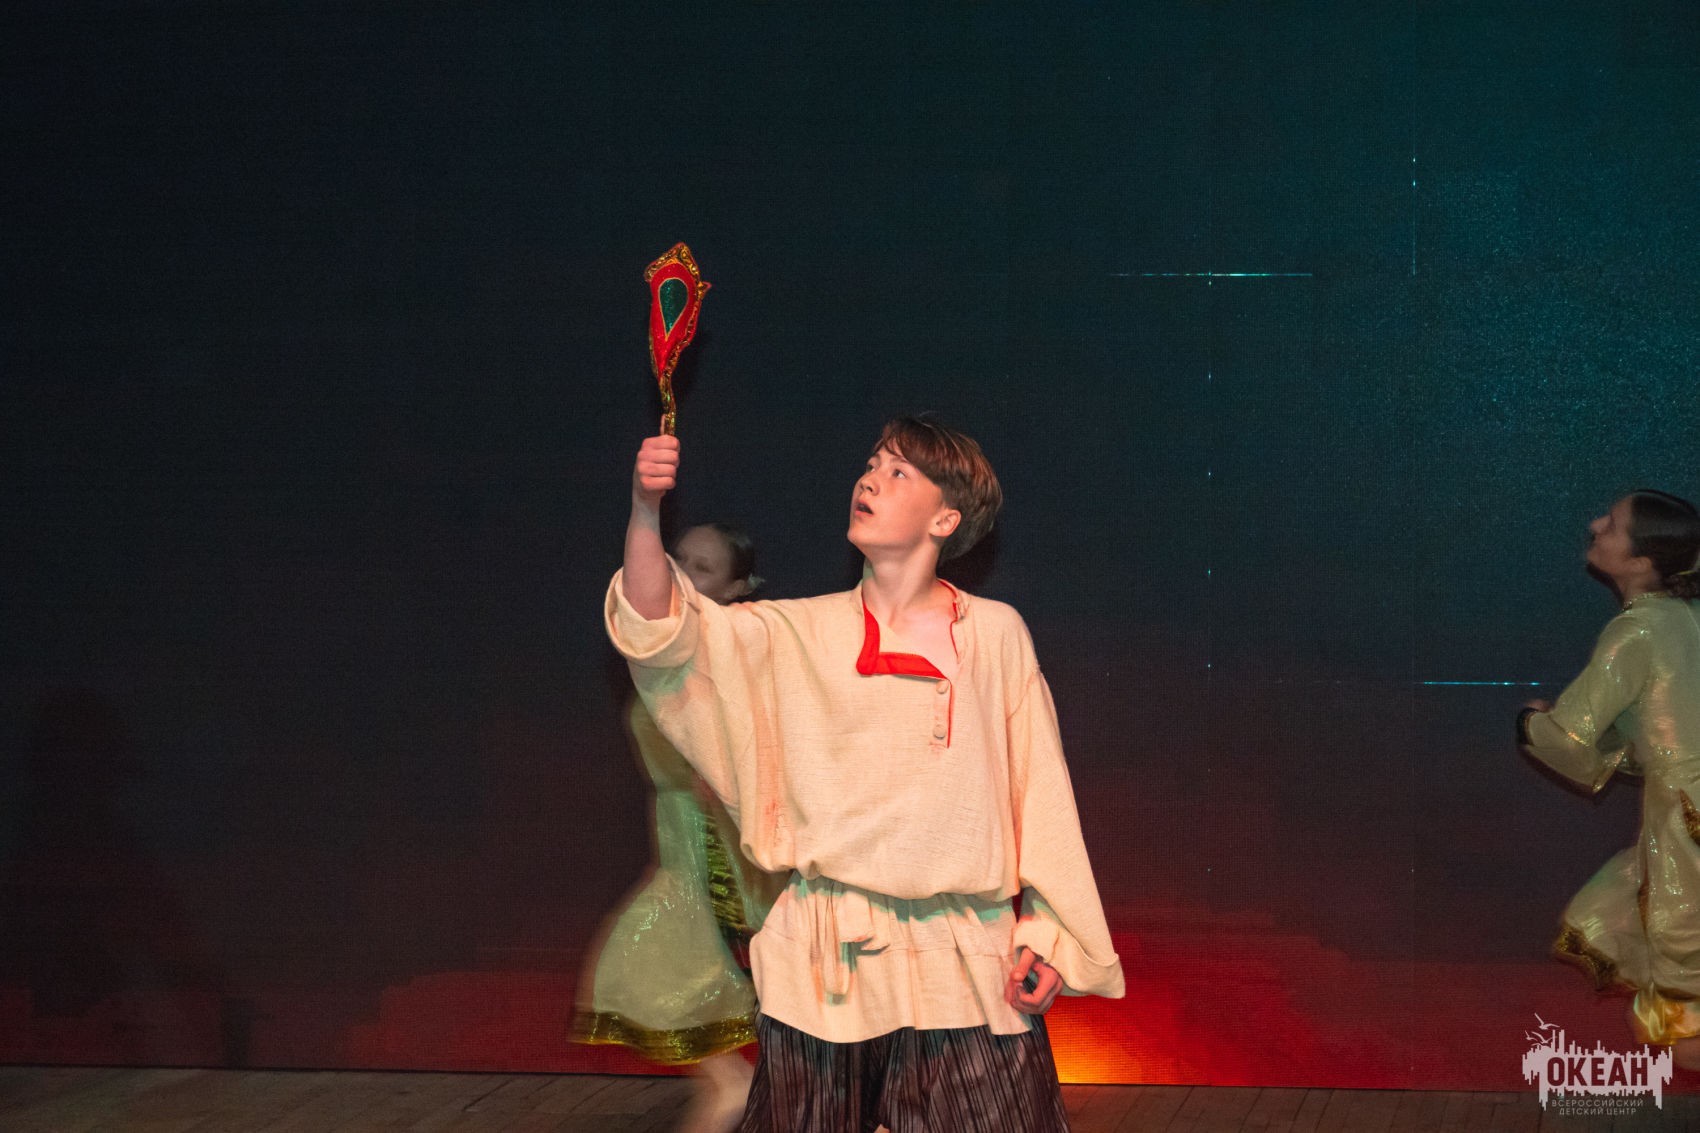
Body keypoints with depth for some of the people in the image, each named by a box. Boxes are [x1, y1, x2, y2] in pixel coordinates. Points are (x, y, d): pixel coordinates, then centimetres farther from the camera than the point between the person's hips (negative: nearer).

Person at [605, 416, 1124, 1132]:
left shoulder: (996, 634, 4)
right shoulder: (800, 633, 7)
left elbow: (1039, 790, 5)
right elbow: (659, 629, -5)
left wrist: (1047, 934, 0)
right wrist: (646, 509, -20)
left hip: (965, 967, -1)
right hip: (824, 965, 1)